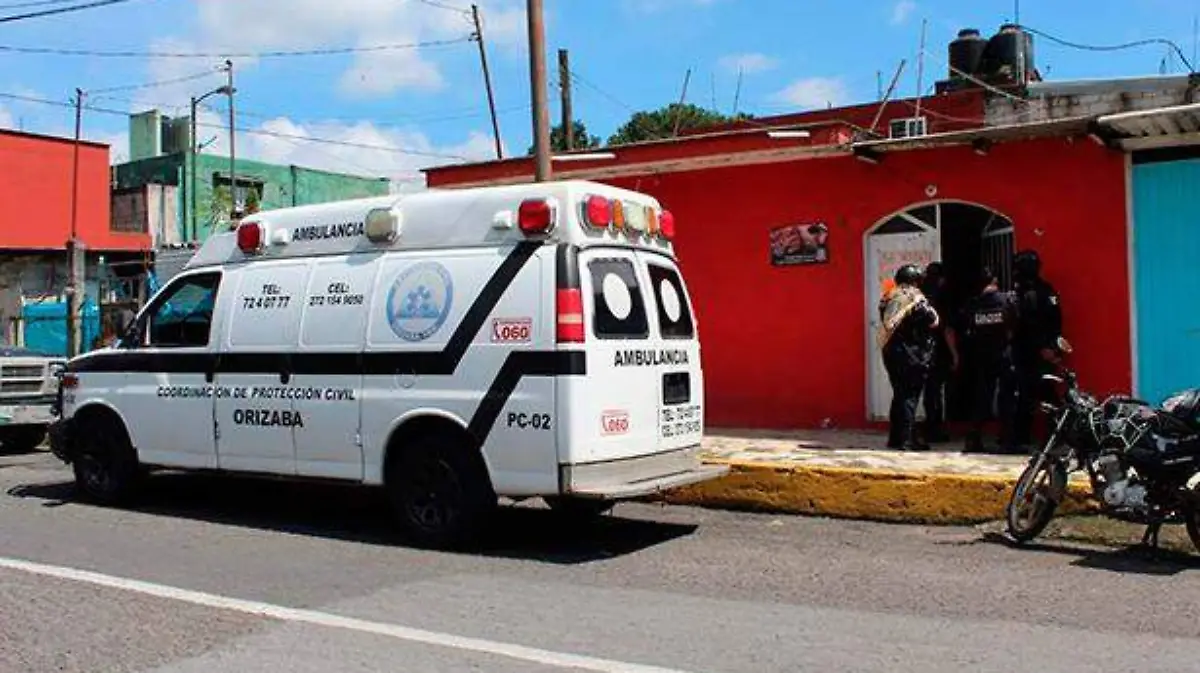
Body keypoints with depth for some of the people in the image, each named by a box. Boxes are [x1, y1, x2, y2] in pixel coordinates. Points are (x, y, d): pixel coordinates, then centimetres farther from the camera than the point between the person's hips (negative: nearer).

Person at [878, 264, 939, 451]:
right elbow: (933, 322, -10)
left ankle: (894, 438, 20)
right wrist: (929, 307, 5)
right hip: (912, 355, -7)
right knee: (910, 396, -3)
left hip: (890, 352, 7)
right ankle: (906, 440, -5)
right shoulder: (915, 299, -12)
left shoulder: (888, 299, 8)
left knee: (899, 394, 16)